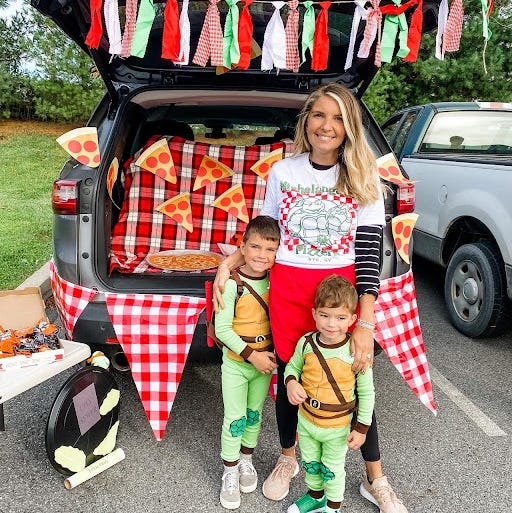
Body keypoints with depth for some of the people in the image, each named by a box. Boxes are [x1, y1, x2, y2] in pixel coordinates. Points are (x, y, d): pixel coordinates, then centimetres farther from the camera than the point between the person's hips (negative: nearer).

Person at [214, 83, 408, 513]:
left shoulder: (363, 178, -4)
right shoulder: (282, 172, 1)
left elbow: (370, 252, -8)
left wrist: (365, 323, -13)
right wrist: (228, 263, -6)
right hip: (288, 289, 2)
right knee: (289, 374, 15)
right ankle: (287, 458, 42)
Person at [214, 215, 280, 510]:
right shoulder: (233, 284, -20)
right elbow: (222, 329, -19)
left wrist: (270, 354, -5)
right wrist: (252, 355, -20)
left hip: (265, 360, 4)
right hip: (236, 363, -4)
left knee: (254, 414, 19)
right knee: (235, 419, 5)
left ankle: (246, 461, 40)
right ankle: (230, 473, 24)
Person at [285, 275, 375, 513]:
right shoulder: (306, 343, -16)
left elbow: (366, 393, -14)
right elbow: (292, 366, 4)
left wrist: (361, 427, -11)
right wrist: (291, 382, -18)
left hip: (338, 427, -4)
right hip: (306, 420, 4)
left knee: (332, 469, 19)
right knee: (310, 463, 27)